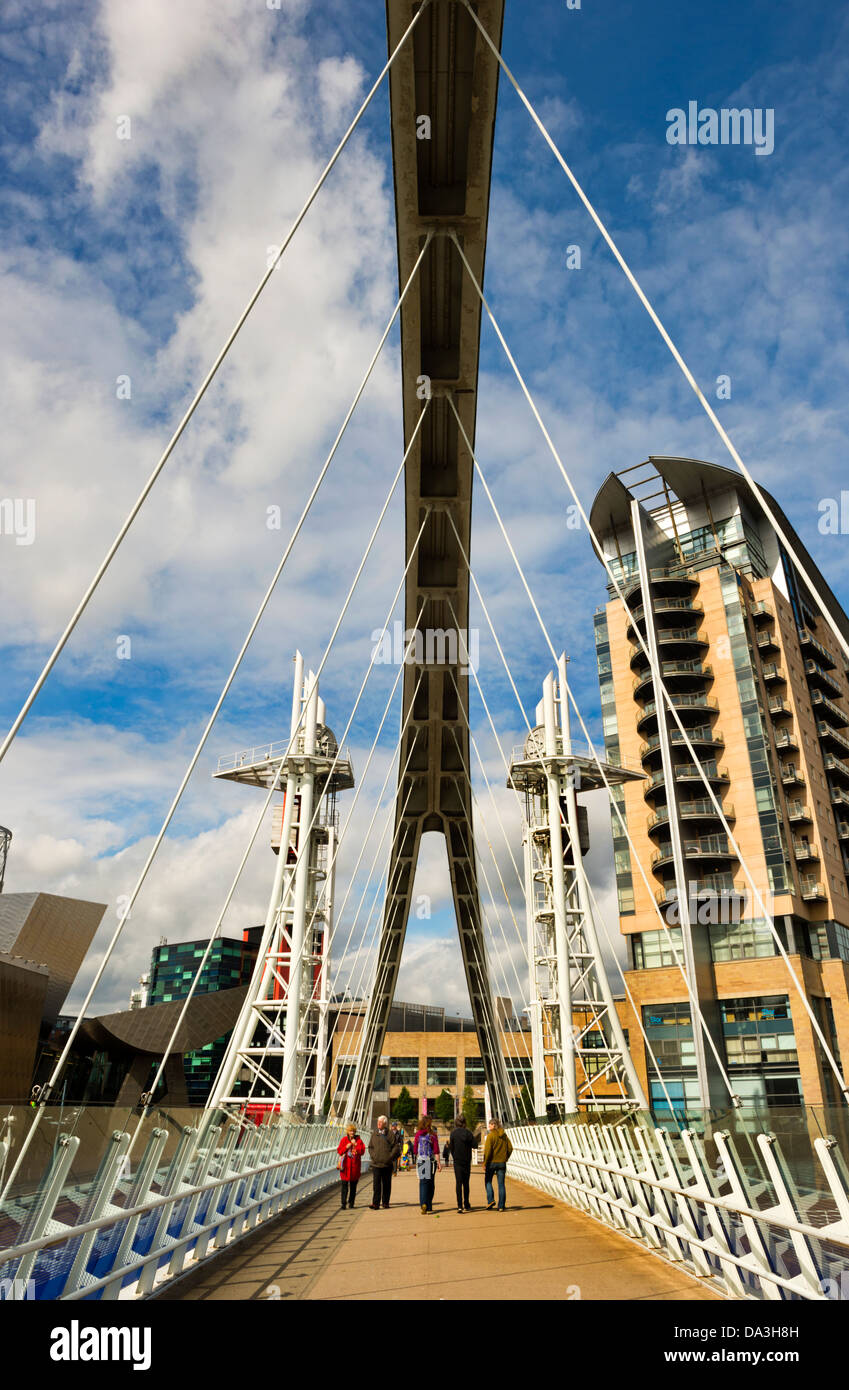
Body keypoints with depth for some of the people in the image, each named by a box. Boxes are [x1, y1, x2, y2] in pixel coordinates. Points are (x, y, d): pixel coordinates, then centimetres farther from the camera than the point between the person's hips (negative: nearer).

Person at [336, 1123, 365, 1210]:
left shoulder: (358, 1140, 4)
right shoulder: (344, 1140, 4)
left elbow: (362, 1151, -5)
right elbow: (339, 1151, -1)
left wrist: (355, 1145, -16)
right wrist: (346, 1147, -16)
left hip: (355, 1166, 1)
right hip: (345, 1166, -1)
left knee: (353, 1186, 7)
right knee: (345, 1185, -4)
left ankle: (351, 1203, 18)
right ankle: (343, 1203, 3)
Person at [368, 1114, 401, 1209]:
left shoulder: (390, 1134, -1)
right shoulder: (374, 1133, 9)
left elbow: (396, 1147, -1)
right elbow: (370, 1146, 17)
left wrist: (390, 1156, -8)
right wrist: (372, 1155, 2)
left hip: (387, 1163, -1)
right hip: (376, 1163, 1)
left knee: (386, 1184, 8)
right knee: (376, 1184, -6)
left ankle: (385, 1202, 20)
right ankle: (376, 1204, -5)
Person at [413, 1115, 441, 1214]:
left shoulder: (417, 1135, 0)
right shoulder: (432, 1135, -6)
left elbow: (415, 1150, 6)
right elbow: (436, 1151, -7)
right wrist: (438, 1163, -4)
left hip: (420, 1160, 1)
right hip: (431, 1161, -1)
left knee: (423, 1183, 0)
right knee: (431, 1183, 12)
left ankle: (423, 1204, -18)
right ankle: (429, 1206, 18)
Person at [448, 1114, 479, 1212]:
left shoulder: (453, 1133, -6)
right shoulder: (468, 1133, -5)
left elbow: (451, 1147, -7)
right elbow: (474, 1145, -4)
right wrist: (476, 1140, 12)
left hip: (457, 1161, -2)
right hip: (467, 1161, 2)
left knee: (458, 1183, -2)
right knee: (466, 1183, 15)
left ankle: (459, 1205, -12)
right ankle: (466, 1205, 22)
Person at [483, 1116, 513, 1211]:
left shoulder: (490, 1136, -12)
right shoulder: (504, 1135, 5)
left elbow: (488, 1150, -17)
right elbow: (510, 1148, 6)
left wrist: (485, 1163, -10)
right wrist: (505, 1159, 15)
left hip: (491, 1162, -5)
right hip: (502, 1163, 5)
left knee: (488, 1181, 13)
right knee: (501, 1184, 8)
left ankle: (490, 1200, -1)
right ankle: (501, 1206, 7)